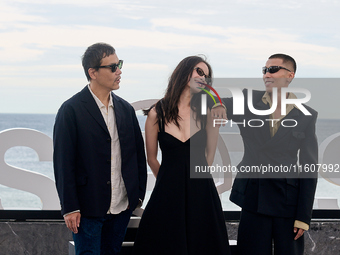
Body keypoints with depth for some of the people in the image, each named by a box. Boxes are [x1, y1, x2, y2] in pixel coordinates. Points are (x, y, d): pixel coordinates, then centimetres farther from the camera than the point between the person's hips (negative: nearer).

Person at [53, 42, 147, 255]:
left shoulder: (125, 109, 8)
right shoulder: (71, 110, -9)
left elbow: (139, 153, 14)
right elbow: (63, 162, -11)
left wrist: (138, 195, 8)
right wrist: (69, 207, -13)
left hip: (123, 206, 5)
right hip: (88, 209, -5)